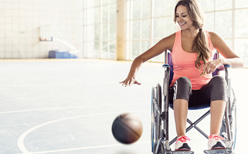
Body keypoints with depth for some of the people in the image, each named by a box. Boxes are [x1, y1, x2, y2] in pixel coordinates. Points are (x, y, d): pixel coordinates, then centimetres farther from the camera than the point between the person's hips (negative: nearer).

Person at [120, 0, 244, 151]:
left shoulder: (211, 38, 4)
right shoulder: (173, 40, 2)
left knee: (219, 80, -32)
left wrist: (220, 61, -19)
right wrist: (132, 75, -20)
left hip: (205, 93, 1)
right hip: (180, 93, -1)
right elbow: (141, 58, 1)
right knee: (182, 81, -36)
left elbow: (240, 62, 2)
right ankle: (181, 139, -43)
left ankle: (215, 137, -41)